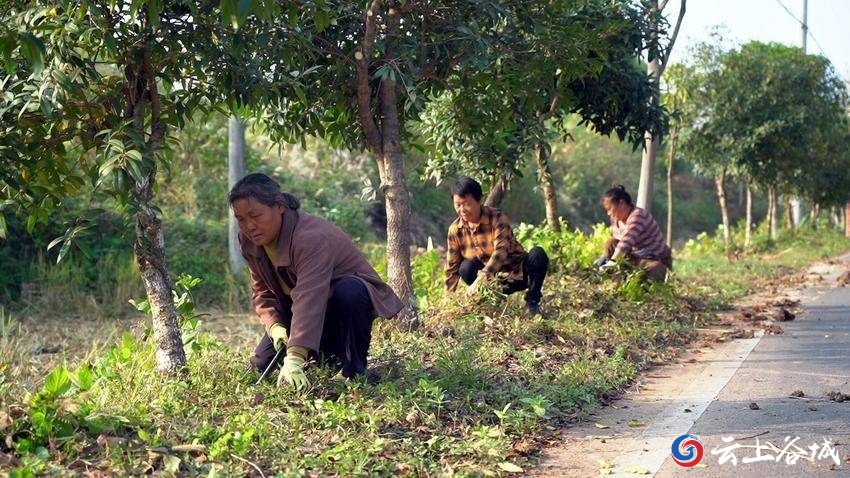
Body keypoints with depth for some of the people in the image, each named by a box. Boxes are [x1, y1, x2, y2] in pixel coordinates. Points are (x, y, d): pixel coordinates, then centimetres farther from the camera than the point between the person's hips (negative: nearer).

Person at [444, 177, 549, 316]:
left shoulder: (497, 218, -20)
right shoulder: (455, 229, -8)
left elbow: (501, 251, -34)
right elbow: (452, 267, -3)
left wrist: (480, 279, -46)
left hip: (518, 273, -2)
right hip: (493, 280, 2)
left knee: (538, 254, -31)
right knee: (466, 267, -27)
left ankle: (532, 302, -14)